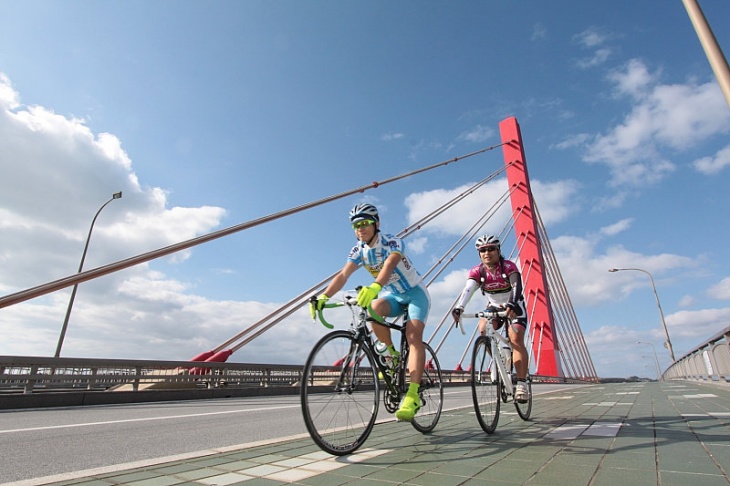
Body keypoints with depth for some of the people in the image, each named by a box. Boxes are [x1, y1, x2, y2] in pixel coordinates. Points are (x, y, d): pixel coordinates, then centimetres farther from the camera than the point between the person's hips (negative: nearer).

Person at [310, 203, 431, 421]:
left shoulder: (392, 243, -23)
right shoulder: (359, 250, -7)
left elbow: (390, 265, -45)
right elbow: (343, 275, -19)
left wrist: (374, 287, -65)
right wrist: (322, 297, -35)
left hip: (415, 292, -4)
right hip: (393, 295, 4)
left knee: (413, 334, -26)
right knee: (374, 308, -30)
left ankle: (413, 395, -26)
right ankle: (392, 353, -8)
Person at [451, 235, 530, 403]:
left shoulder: (509, 267, -23)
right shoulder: (477, 271, -16)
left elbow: (517, 286, -39)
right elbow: (468, 290, -32)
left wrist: (511, 305, -60)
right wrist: (458, 308, -51)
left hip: (514, 308, -3)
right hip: (494, 307, 3)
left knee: (516, 339, -22)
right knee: (483, 329, -24)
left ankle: (522, 383, -16)